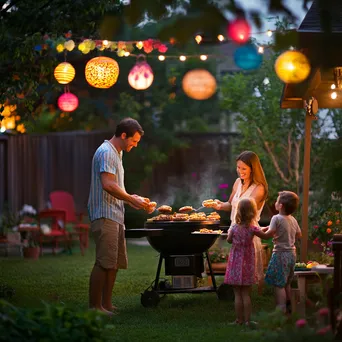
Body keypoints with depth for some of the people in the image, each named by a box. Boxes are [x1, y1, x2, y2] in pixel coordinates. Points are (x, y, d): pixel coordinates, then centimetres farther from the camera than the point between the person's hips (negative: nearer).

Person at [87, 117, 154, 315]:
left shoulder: (116, 154, 22)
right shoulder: (106, 152, -11)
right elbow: (108, 185, -22)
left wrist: (134, 200, 14)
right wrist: (133, 200, -13)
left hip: (116, 217, 11)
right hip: (105, 216, -11)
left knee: (115, 262, 10)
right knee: (105, 262, -12)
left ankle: (106, 304, 15)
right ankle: (94, 307, -10)